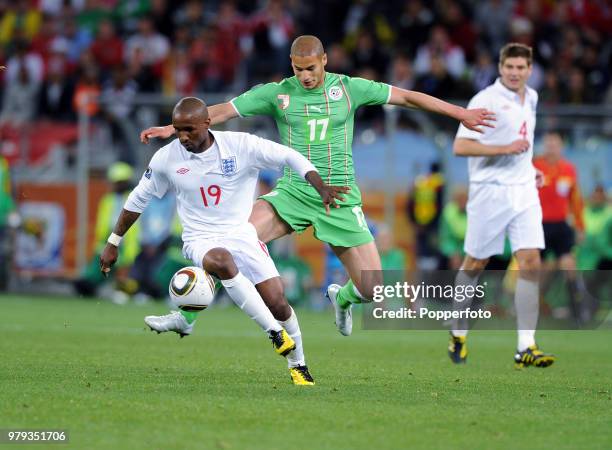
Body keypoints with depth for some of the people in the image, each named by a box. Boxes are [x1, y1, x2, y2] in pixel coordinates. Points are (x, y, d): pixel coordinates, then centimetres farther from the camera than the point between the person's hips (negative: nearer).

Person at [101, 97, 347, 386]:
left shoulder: (241, 146, -10)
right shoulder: (166, 159, -5)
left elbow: (290, 157, -7)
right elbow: (138, 200, 8)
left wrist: (321, 188, -19)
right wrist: (113, 243, 11)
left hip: (242, 233, 1)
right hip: (201, 239, -1)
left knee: (277, 299, -10)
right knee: (220, 261, -37)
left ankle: (298, 365, 16)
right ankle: (274, 331, -32)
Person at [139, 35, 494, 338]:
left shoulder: (348, 88, -1)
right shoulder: (276, 93, 0)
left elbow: (405, 96, 5)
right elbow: (223, 111, 0)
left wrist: (460, 113, 6)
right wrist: (172, 128, -8)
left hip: (341, 198, 0)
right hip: (293, 191, 0)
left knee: (373, 290, -5)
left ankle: (342, 297, 34)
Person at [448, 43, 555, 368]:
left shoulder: (531, 98, 11)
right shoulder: (486, 99, -11)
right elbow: (460, 146, -18)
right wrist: (506, 149, -21)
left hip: (523, 192, 5)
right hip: (490, 192, -5)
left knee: (530, 263, -7)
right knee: (475, 264, 5)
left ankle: (526, 347, -10)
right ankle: (459, 334, 25)